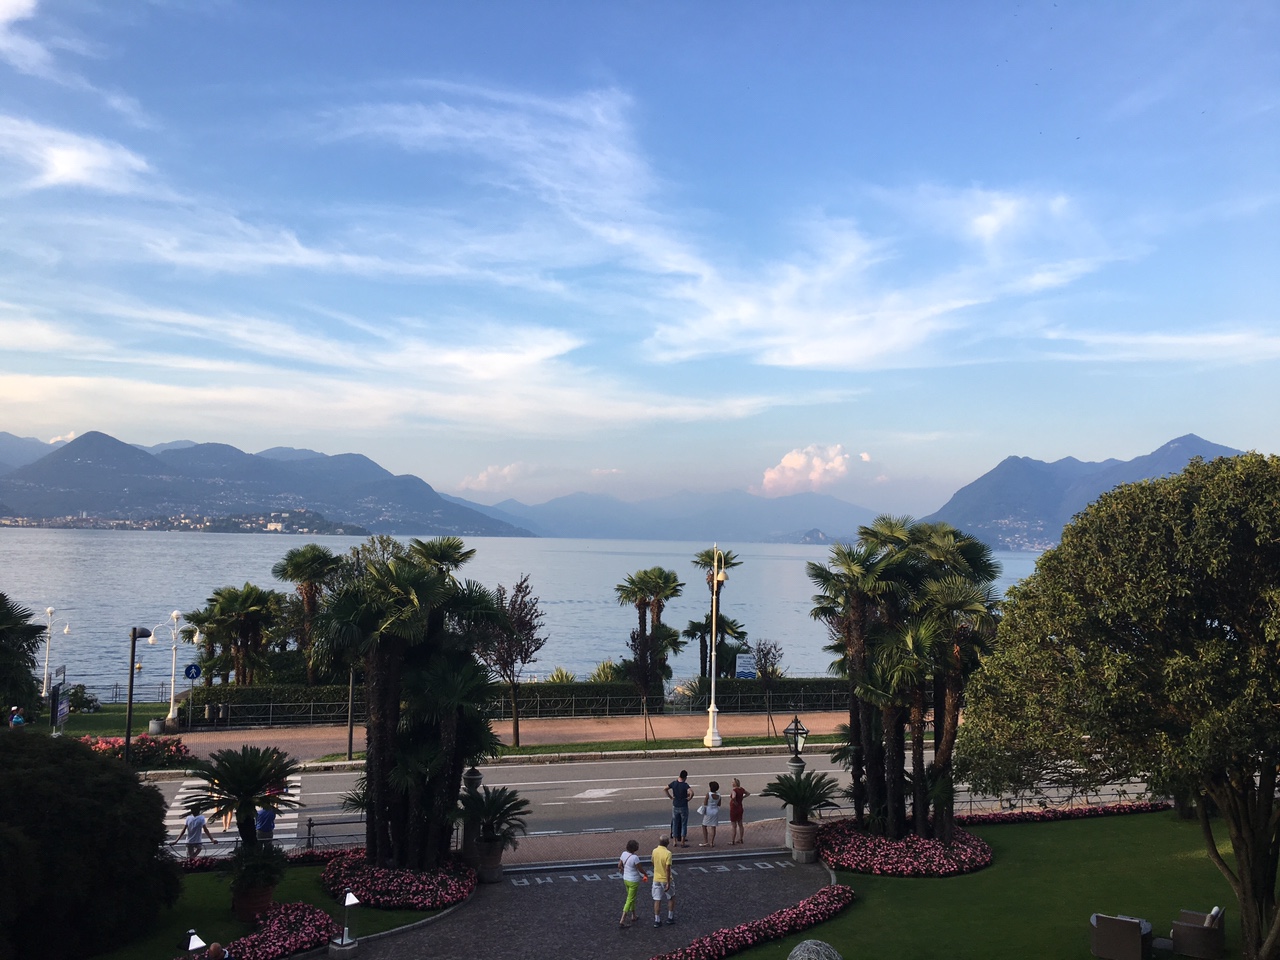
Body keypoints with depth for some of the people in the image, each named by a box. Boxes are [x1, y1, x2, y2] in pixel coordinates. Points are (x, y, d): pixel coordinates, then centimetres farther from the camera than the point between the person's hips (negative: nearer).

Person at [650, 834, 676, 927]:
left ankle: (657, 921, 10)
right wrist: (668, 883, -19)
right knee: (671, 898, 17)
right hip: (666, 880, -4)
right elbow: (668, 869, -22)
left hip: (656, 879, 4)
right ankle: (670, 918, 23)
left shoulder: (654, 851, -3)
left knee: (657, 900, 8)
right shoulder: (668, 853, -21)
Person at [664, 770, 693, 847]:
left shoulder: (674, 783, -4)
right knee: (684, 824, 6)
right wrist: (689, 798, -13)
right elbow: (691, 793, -32)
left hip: (675, 806, 4)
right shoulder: (685, 785, -18)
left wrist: (671, 797, 0)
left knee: (675, 823, 14)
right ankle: (682, 842, 7)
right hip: (683, 807, -4)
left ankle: (675, 841, 19)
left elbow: (665, 789, -5)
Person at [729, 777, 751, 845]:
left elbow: (733, 797, -43)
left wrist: (735, 802, -24)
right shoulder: (741, 789, 1)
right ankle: (741, 839, 25)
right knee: (740, 824, 16)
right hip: (740, 808, 8)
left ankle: (733, 841, 9)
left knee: (734, 826, 1)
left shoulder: (733, 790, -22)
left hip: (734, 809, -8)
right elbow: (748, 793, 18)